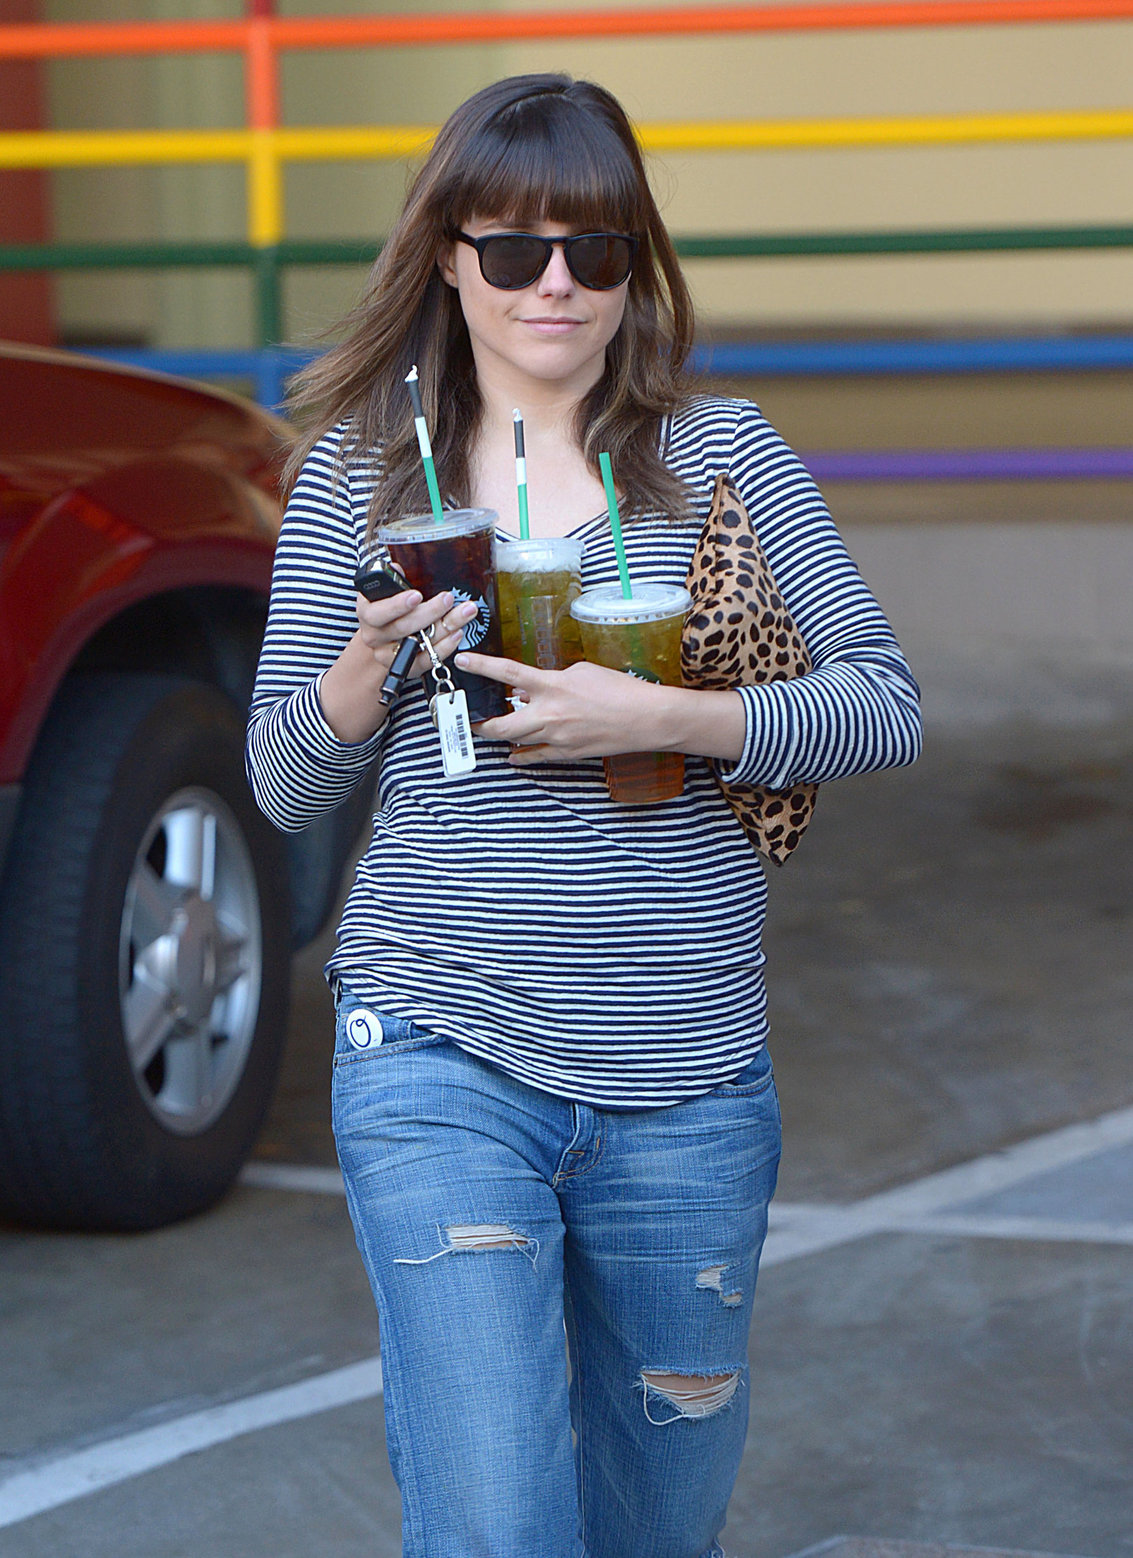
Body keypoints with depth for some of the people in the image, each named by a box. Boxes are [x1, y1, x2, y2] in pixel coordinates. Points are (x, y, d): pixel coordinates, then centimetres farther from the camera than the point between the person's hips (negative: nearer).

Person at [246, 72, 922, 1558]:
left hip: (688, 1083, 2)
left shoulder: (722, 452, 5)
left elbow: (885, 706, 0)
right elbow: (283, 784, 7)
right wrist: (367, 666, -14)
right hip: (440, 1059, -1)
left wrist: (659, 717, -15)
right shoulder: (361, 466, 5)